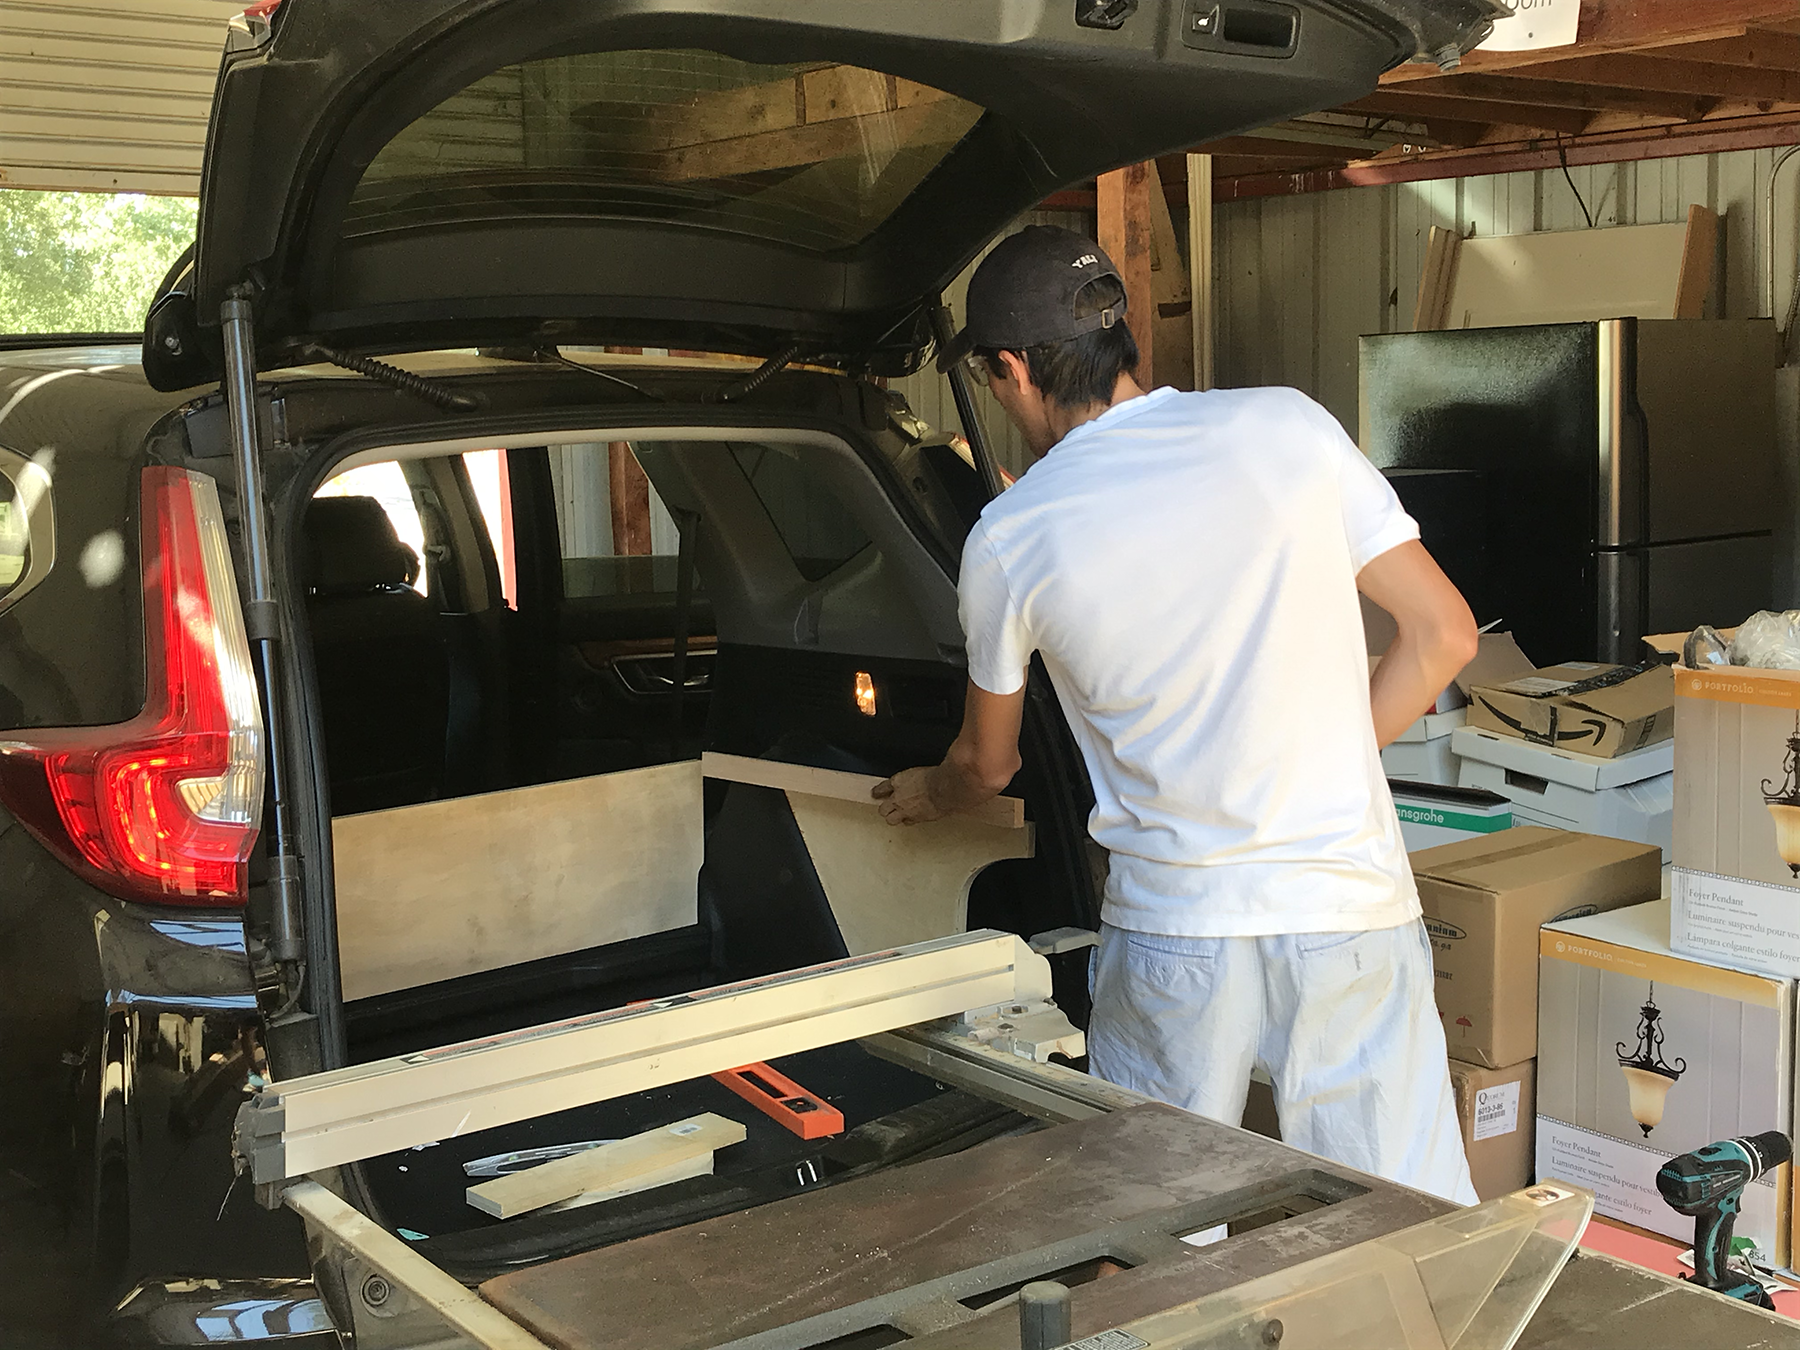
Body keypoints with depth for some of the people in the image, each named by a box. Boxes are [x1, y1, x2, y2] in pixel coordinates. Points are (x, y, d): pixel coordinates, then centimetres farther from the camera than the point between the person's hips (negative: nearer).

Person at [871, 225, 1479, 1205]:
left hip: (1172, 932, -1)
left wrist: (923, 796, 39)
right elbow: (1443, 633, 4)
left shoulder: (1008, 541, 0)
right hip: (1352, 912, 1)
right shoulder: (1289, 427, 0)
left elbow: (988, 764, 16)